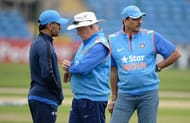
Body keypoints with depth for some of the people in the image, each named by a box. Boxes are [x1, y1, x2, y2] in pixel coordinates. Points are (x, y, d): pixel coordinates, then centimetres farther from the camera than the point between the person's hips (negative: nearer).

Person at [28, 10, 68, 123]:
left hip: (35, 96, 10)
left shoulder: (37, 43, 16)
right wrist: (59, 94, -10)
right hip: (44, 99, -10)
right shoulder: (45, 45, -15)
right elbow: (47, 75, -23)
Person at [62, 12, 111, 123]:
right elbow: (78, 63, 23)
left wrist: (69, 67, -4)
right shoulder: (86, 43, 16)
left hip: (93, 99, -10)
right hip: (79, 98, 10)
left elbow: (82, 68, -24)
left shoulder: (99, 46, -17)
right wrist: (69, 65, -1)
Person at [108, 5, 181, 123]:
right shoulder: (113, 40, 4)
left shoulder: (151, 36, 0)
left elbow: (175, 53, 4)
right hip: (124, 94, 1)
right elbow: (114, 71, 10)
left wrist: (157, 68, 0)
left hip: (148, 94, -1)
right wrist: (114, 98, 11)